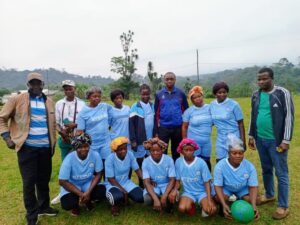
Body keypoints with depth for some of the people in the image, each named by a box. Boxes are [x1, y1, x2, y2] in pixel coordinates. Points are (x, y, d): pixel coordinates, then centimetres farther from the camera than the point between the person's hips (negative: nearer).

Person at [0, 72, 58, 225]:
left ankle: (43, 206, 34)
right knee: (29, 181, 4)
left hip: (45, 147, 4)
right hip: (27, 147, -3)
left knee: (44, 179, 15)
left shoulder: (49, 102, 10)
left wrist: (53, 143, 13)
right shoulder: (17, 99, -2)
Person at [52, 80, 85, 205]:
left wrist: (75, 125, -17)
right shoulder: (59, 104, 4)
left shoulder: (81, 104, -3)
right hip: (64, 139, 2)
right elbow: (55, 122, 3)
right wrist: (61, 132, -13)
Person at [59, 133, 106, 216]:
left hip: (88, 183, 2)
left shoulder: (95, 155, -23)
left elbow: (98, 175, -11)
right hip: (71, 185, -1)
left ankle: (88, 200, 11)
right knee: (67, 204, -28)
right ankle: (75, 205, 12)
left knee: (103, 192, -24)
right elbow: (62, 181, -19)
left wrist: (88, 192, -22)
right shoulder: (69, 159, -27)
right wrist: (80, 194, -23)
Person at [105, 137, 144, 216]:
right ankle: (115, 204, 1)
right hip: (112, 184, -4)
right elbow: (110, 179, -17)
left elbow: (137, 170, -4)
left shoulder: (130, 155, -12)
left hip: (126, 182, 5)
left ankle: (125, 196, 15)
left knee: (141, 197, -17)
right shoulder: (110, 159, -22)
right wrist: (123, 191, -22)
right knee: (118, 197, -38)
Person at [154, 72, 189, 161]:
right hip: (163, 128, 0)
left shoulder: (181, 93, 1)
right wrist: (155, 130, -1)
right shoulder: (159, 94, 1)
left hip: (178, 128, 0)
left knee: (176, 152, 15)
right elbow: (156, 113, 1)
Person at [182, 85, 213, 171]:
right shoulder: (189, 111, -3)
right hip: (193, 142, -2)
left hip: (207, 142, 3)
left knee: (206, 162, 14)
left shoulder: (209, 108, 2)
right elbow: (184, 127, 0)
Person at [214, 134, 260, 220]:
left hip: (243, 189, 3)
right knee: (219, 198, -31)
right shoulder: (220, 166, -30)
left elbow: (253, 186, -20)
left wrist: (253, 205, -35)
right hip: (225, 188, -2)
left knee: (250, 199, -24)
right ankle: (223, 209, 6)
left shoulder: (249, 166, -24)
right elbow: (218, 186, -26)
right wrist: (224, 204, -39)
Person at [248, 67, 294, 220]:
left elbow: (289, 117, -10)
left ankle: (283, 206, 16)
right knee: (266, 170, 18)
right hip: (260, 140, 5)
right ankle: (269, 195, 38)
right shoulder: (256, 95, 6)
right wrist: (251, 135, 12)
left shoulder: (282, 93, -9)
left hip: (276, 141, -5)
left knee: (281, 173, 3)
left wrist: (286, 140, -13)